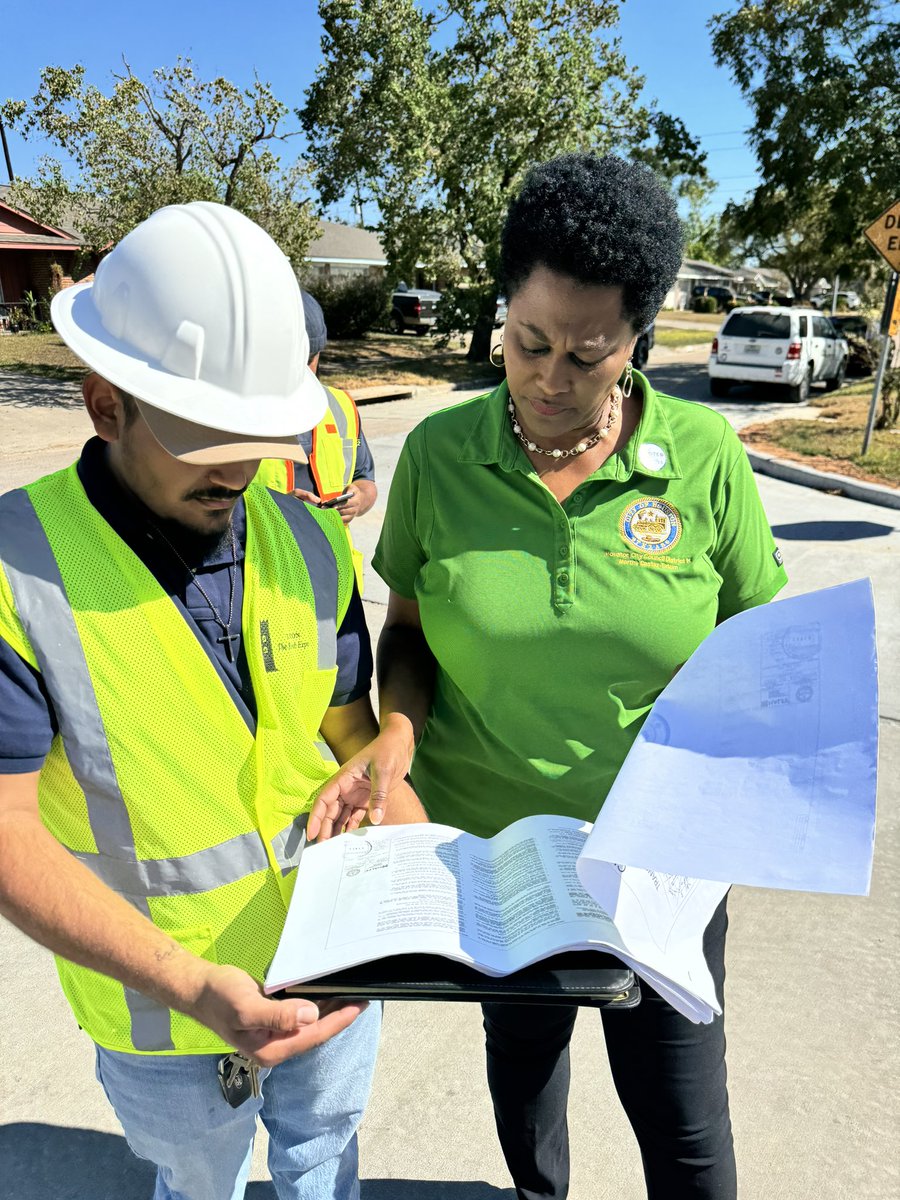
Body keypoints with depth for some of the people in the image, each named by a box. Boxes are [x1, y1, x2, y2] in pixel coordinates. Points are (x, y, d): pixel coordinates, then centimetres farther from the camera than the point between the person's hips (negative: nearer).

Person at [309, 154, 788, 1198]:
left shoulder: (705, 455, -13)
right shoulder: (438, 453, -11)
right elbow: (409, 631, 0)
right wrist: (397, 731, -19)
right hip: (486, 844, 2)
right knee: (520, 1044, 29)